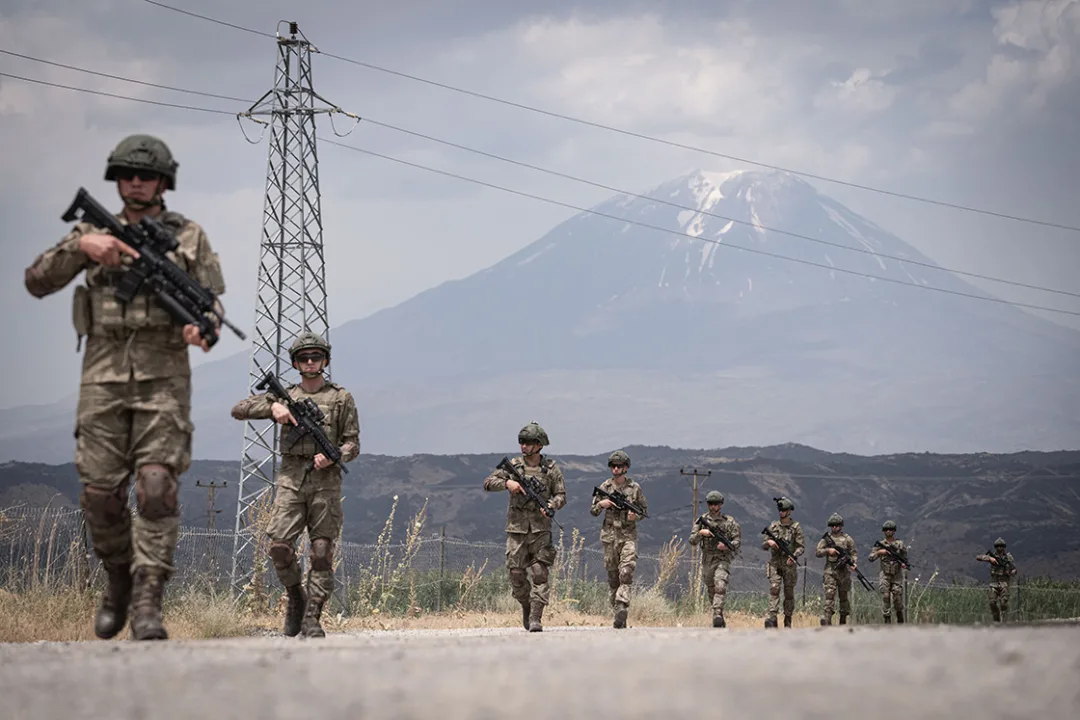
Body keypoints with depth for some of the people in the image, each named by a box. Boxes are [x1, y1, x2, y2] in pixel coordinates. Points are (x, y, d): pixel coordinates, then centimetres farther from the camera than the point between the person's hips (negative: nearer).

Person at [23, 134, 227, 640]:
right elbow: (37, 281, 4)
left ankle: (147, 602, -17)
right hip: (103, 377, 2)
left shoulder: (189, 237, 9)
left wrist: (202, 327, -17)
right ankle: (119, 578, 24)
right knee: (100, 495, -1)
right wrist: (80, 246, -12)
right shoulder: (94, 233, 12)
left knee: (156, 487, -15)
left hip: (163, 377, -2)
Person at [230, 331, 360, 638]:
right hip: (291, 478, 1)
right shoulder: (285, 396, 13)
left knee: (322, 552, -6)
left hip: (325, 480, -1)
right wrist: (273, 407, -7)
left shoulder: (341, 398, 8)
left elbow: (352, 444, 7)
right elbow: (239, 409, 8)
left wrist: (332, 457, -14)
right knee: (280, 548, -11)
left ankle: (311, 617, 0)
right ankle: (296, 599, 13)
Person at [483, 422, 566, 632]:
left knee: (540, 573, -9)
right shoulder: (513, 465, 5)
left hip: (541, 528, -1)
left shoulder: (551, 468, 3)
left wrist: (551, 505, -15)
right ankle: (526, 606, 26)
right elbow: (488, 483, 4)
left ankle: (536, 618, -9)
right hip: (516, 527, 2)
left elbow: (561, 495, 6)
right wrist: (507, 483, -14)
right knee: (516, 574, 1)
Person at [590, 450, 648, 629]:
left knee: (626, 573, -18)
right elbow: (593, 511, 12)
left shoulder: (634, 488, 3)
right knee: (612, 576, 5)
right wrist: (601, 504, -9)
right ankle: (617, 611, 14)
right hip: (610, 535, 2)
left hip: (628, 535, -2)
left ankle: (622, 608, -27)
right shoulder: (604, 487, 6)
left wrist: (636, 515, -9)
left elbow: (645, 509, 12)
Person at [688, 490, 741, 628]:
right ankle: (720, 621, 22)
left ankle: (717, 615, -32)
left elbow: (738, 540, 0)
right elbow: (692, 540, 2)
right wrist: (701, 533, -18)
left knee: (720, 586, -24)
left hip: (722, 560, -3)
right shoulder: (702, 521, 7)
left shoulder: (729, 521, 1)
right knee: (711, 591, 10)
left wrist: (727, 546, -19)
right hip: (707, 560, 4)